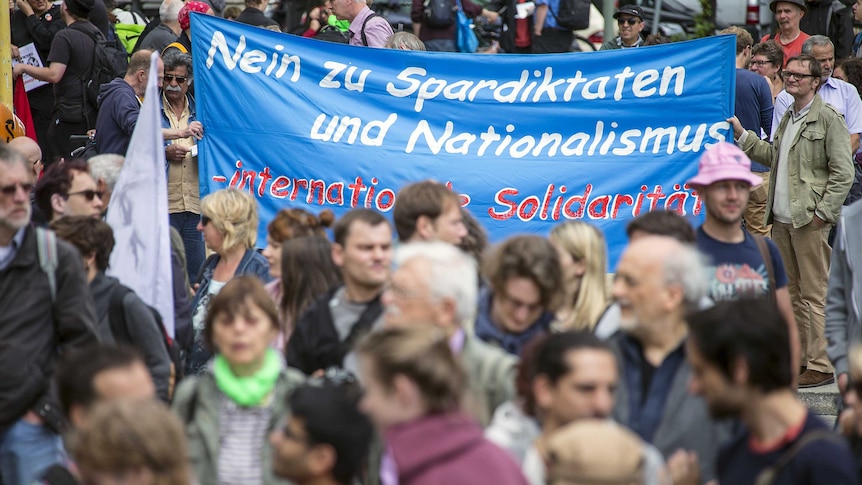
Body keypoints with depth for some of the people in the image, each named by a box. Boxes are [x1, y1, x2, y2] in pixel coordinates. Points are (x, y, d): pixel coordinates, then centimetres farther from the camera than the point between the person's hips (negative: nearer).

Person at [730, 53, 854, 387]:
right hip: (782, 219, 8)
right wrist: (741, 135, 15)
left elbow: (843, 173, -11)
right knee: (791, 293, 12)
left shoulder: (828, 119, -7)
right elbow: (773, 157, 19)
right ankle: (798, 358, 20)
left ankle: (821, 365, -2)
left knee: (815, 295, -5)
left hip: (809, 221, -8)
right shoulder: (788, 118, 17)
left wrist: (822, 213, -15)